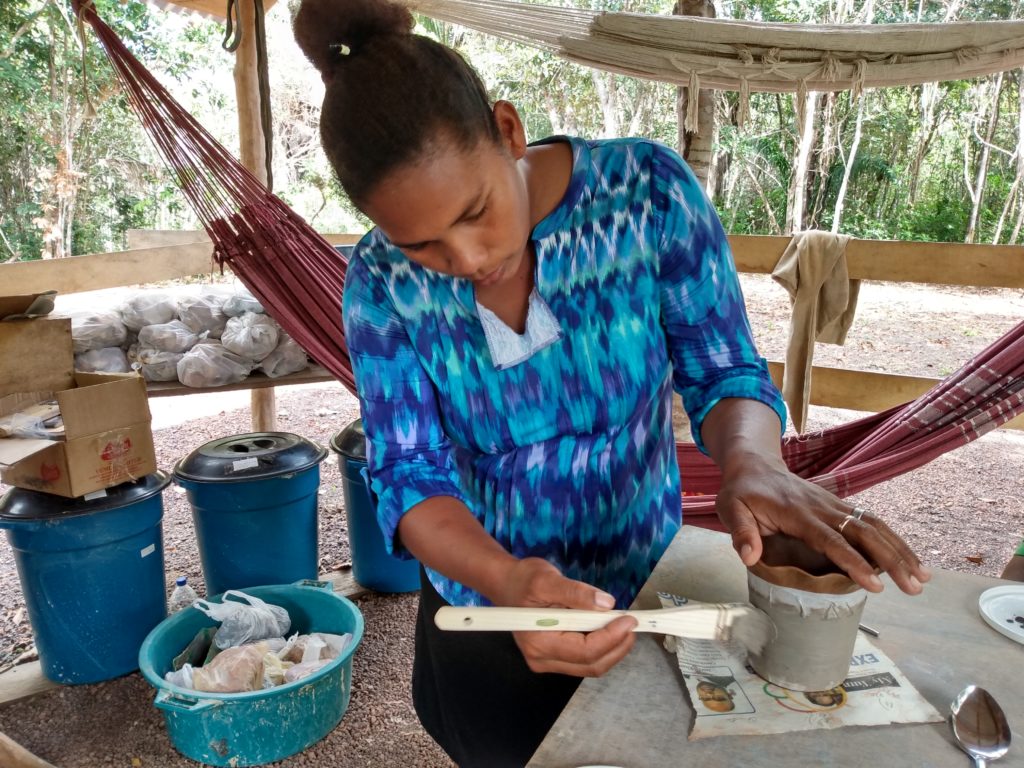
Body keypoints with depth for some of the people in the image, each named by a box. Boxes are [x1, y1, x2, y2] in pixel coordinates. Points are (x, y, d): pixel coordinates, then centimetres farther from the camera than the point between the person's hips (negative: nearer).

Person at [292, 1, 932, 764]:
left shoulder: (647, 192, -20)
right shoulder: (383, 283, -17)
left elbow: (723, 369, -13)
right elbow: (407, 474, -18)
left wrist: (751, 459, -36)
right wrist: (504, 580, -38)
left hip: (641, 597, 1)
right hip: (478, 605, 0)